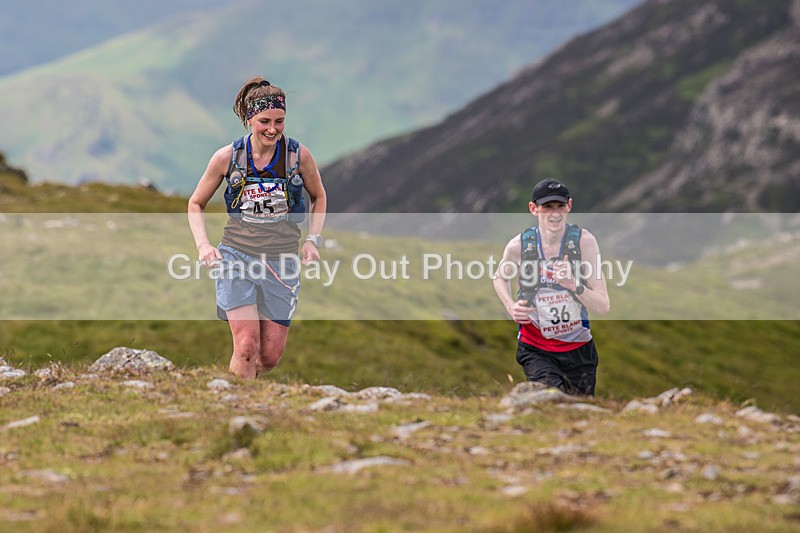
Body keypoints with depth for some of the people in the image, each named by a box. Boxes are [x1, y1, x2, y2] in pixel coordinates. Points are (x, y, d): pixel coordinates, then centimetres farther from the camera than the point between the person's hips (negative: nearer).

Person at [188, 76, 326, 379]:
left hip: (282, 260, 2)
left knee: (270, 357, 3)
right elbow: (196, 204, 9)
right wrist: (203, 245, -5)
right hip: (236, 253, -2)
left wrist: (313, 239, 3)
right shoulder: (227, 157, -5)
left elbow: (318, 197, 17)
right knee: (247, 344, -18)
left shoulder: (299, 155, -3)